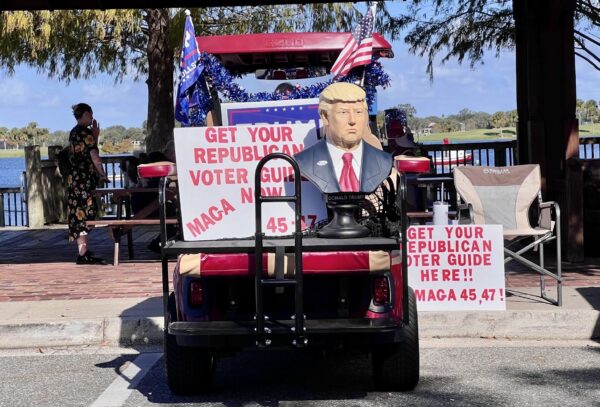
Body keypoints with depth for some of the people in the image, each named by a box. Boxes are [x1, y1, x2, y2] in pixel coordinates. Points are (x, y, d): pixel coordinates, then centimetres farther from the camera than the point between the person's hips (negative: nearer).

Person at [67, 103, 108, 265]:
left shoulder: (74, 132, 17)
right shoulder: (86, 132, -11)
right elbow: (94, 155, -13)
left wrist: (95, 137, 16)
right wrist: (103, 175, -4)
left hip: (74, 178, 9)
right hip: (85, 179, -9)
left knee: (79, 215, 10)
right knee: (84, 214, -9)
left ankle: (84, 251, 16)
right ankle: (83, 254, -10)